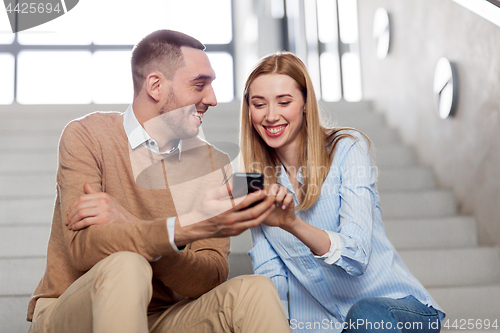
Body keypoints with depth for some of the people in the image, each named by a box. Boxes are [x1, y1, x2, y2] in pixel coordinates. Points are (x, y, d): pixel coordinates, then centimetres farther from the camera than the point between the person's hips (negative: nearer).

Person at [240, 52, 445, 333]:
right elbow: (270, 272, 3)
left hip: (397, 305, -3)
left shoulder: (348, 149, -8)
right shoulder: (258, 176, 5)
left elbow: (357, 257, -21)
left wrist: (292, 223, -37)